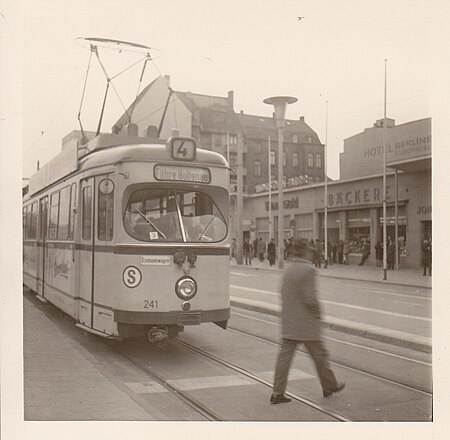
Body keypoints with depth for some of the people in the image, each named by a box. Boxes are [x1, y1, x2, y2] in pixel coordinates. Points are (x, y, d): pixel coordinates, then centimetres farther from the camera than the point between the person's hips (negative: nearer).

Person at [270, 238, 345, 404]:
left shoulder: (287, 270, 8)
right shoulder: (308, 270, -16)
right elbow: (310, 298, -21)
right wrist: (318, 314, -6)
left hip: (288, 322, 7)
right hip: (307, 323, -7)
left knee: (285, 355, 5)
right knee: (319, 354, 11)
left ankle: (278, 393, 5)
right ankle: (329, 386, 28)